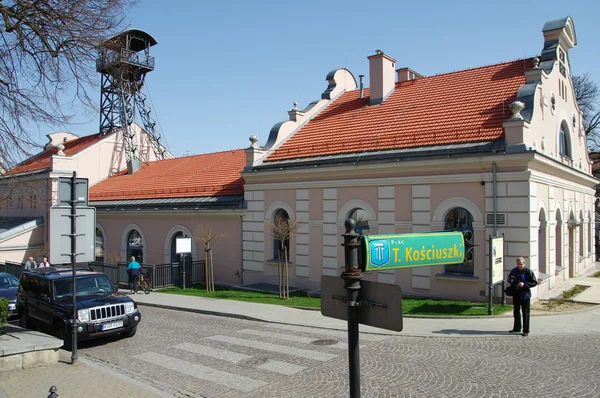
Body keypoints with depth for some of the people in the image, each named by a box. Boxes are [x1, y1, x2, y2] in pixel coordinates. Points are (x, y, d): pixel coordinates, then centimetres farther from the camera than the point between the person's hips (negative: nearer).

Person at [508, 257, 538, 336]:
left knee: (525, 313, 1)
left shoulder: (528, 271, -11)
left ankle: (526, 330, 9)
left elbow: (535, 282, -10)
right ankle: (516, 328, 30)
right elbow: (509, 279, 18)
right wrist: (512, 281, -5)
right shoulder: (514, 270, 3)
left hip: (525, 295, -5)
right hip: (516, 295, 6)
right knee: (516, 312, 16)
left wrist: (524, 284, -20)